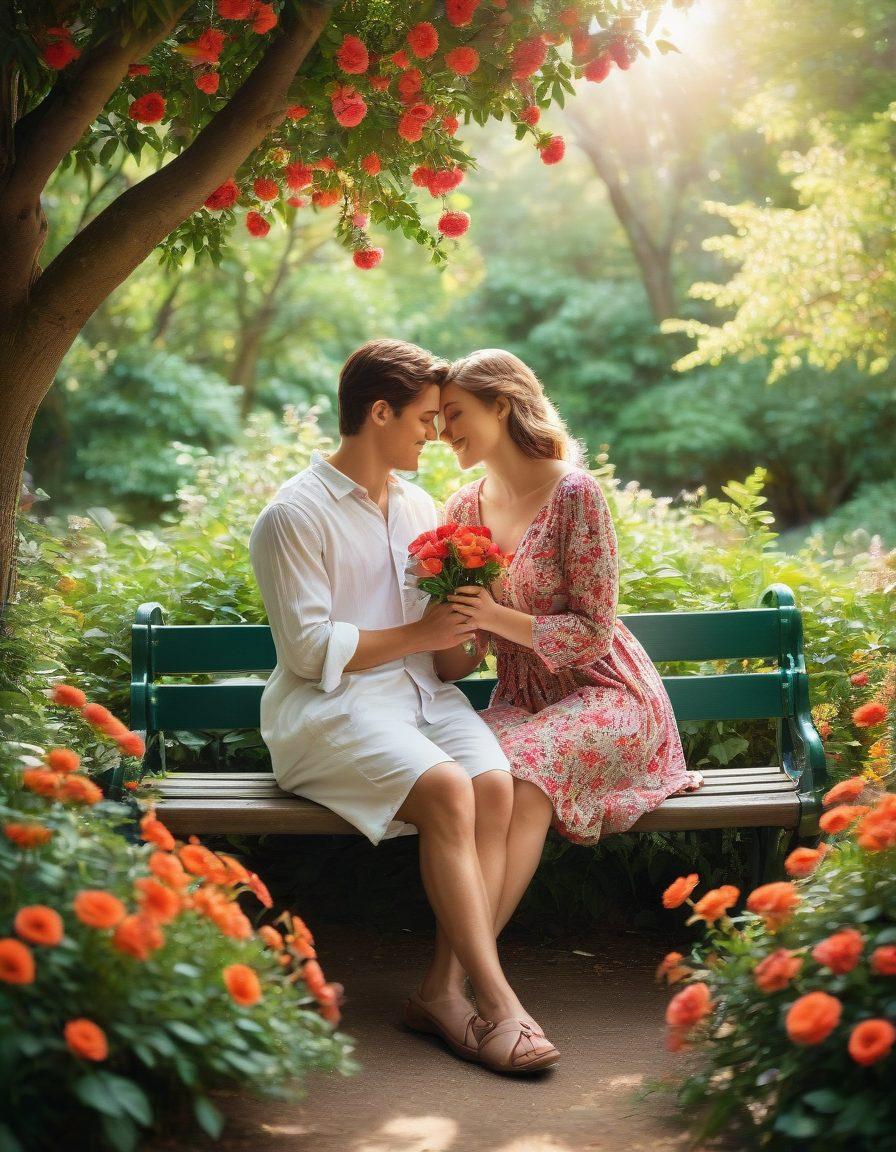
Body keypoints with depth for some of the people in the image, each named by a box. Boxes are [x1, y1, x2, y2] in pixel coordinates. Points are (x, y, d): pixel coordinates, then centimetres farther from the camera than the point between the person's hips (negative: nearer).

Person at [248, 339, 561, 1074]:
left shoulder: (418, 506, 19)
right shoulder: (295, 515, -4)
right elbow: (309, 648, -12)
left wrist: (460, 618, 1)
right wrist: (418, 635, -12)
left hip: (422, 693, 6)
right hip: (331, 709, -6)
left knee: (496, 783, -25)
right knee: (446, 789, -32)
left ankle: (445, 987, -23)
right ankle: (495, 1000, -29)